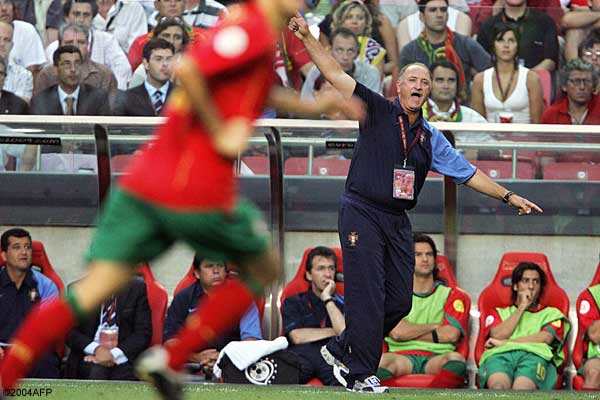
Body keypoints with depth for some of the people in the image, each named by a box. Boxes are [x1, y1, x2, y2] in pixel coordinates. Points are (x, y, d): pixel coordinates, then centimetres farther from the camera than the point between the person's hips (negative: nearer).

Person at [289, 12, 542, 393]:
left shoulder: (430, 138, 14)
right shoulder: (378, 111, -1)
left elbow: (467, 172, 19)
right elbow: (336, 74, -10)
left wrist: (508, 196, 17)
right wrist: (307, 38, -20)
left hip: (398, 223, 6)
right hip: (362, 214, -6)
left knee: (399, 301, 5)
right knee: (367, 297, -11)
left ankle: (342, 350, 21)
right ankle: (361, 375, -7)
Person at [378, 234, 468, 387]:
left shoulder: (451, 295, 21)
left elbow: (451, 334, 3)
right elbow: (396, 331, 2)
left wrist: (411, 332, 5)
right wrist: (436, 326, 6)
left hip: (436, 359, 0)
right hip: (403, 356, 0)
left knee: (456, 359, -38)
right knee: (383, 361, -36)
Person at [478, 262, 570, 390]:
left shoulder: (551, 313, 32)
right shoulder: (499, 313, 37)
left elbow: (546, 338, 9)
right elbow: (498, 335, 12)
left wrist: (504, 342, 5)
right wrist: (522, 307, 20)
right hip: (500, 355, 0)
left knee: (521, 388, -41)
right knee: (498, 386, -42)